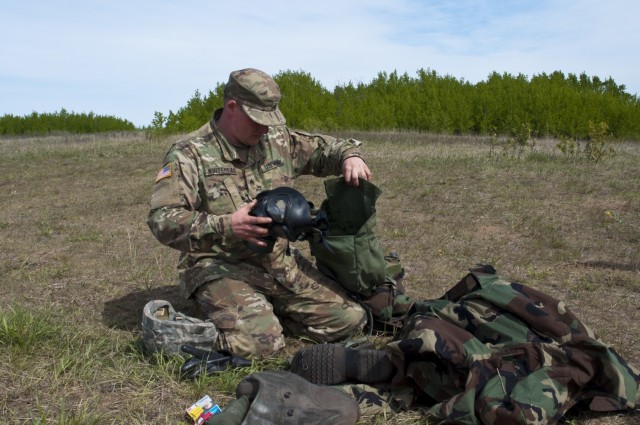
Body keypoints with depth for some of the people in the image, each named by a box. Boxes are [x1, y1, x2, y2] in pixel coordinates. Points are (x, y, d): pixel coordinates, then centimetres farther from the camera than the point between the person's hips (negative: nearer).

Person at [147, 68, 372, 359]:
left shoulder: (278, 140, 7)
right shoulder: (189, 154, -8)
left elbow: (325, 148, 18)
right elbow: (162, 220, -17)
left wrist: (350, 155, -7)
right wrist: (226, 226, -31)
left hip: (280, 262, 6)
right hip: (220, 267, -5)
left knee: (349, 319, -4)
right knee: (260, 342, -28)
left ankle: (266, 314, 13)